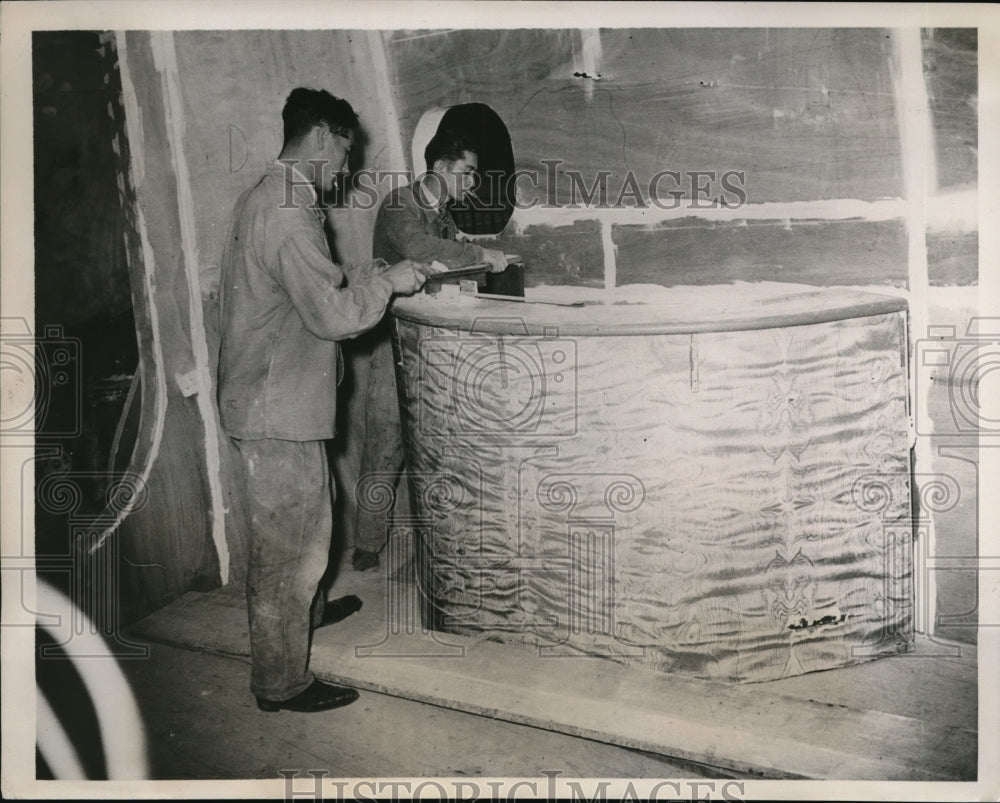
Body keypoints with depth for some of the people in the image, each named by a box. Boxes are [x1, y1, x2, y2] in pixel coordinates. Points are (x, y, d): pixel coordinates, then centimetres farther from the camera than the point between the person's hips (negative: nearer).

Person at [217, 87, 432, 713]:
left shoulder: (271, 197, 12)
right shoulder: (289, 211, -22)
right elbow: (335, 314, -26)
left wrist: (369, 276, 10)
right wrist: (388, 281, -11)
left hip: (277, 398, 11)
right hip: (277, 410, -11)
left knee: (312, 512, 27)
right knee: (288, 542, 1)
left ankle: (305, 610, 48)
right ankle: (282, 682, 16)